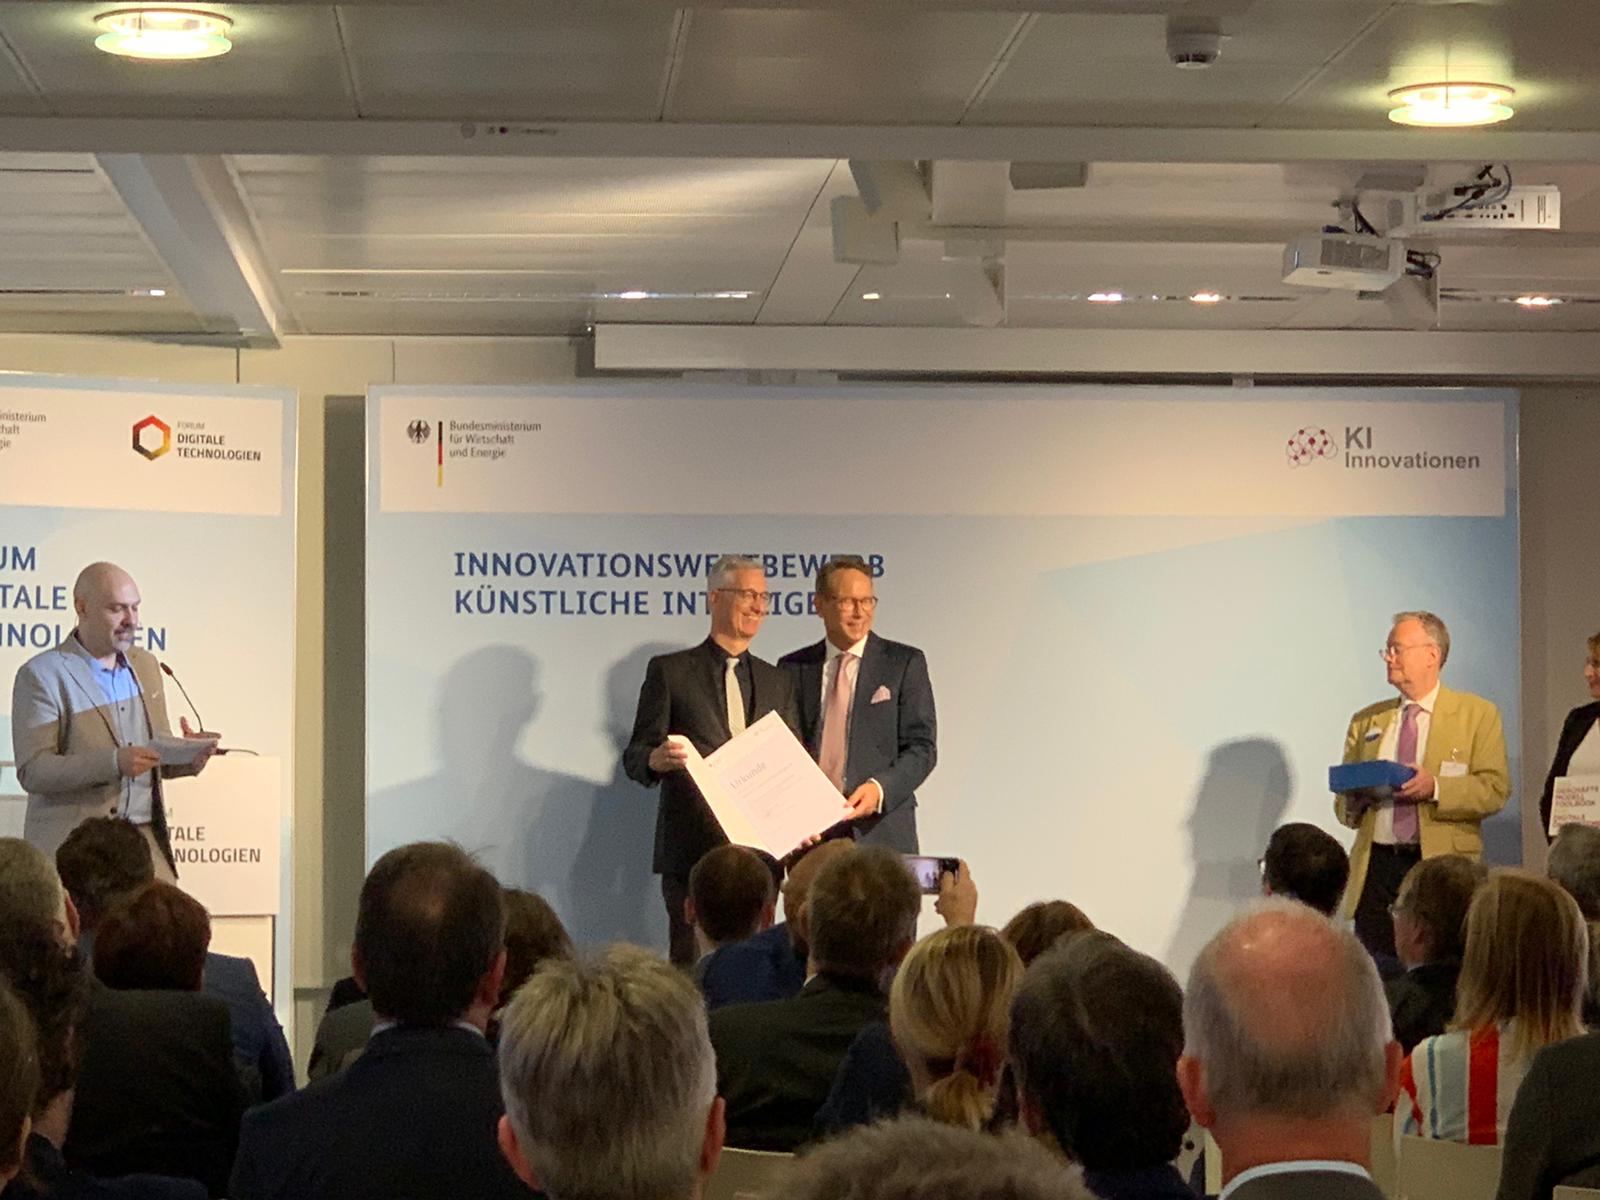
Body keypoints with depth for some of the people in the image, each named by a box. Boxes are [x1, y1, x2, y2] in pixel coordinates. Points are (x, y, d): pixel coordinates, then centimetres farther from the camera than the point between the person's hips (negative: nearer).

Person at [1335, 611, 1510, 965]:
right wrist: (1354, 797, -3)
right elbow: (1344, 807, 21)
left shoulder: (1477, 714, 7)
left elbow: (1495, 789, -3)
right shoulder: (1366, 722, 19)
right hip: (1375, 867, 3)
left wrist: (1435, 788, -18)